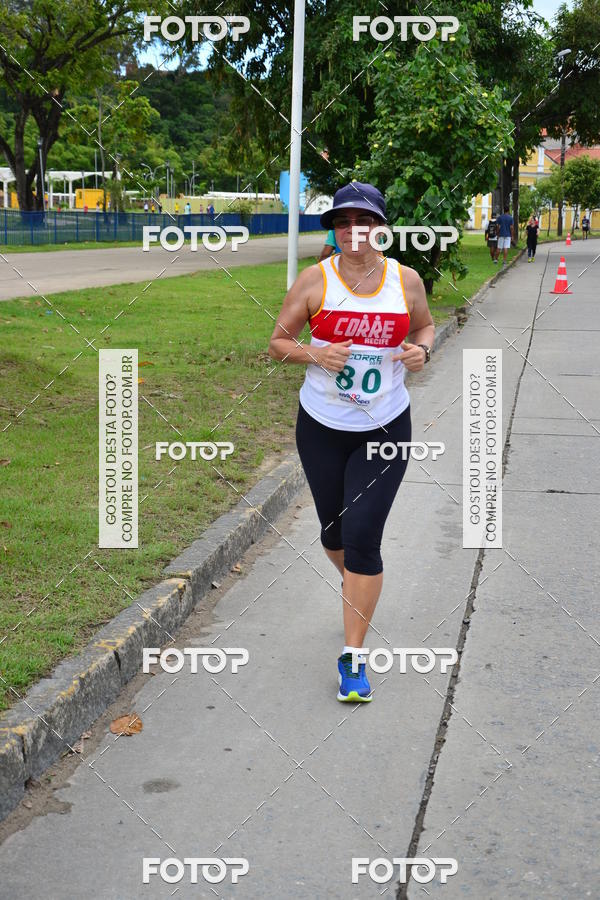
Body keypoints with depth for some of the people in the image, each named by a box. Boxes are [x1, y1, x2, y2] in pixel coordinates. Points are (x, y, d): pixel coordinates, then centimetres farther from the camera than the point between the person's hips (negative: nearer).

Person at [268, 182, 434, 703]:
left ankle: (353, 657, 2)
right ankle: (356, 587, 51)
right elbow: (279, 342, 0)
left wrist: (420, 350, -6)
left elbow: (424, 326, 16)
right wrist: (315, 354, -20)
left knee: (362, 538, -9)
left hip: (386, 429, -1)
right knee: (334, 532, 15)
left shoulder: (406, 280, -2)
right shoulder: (315, 280, -6)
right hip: (322, 427, 1)